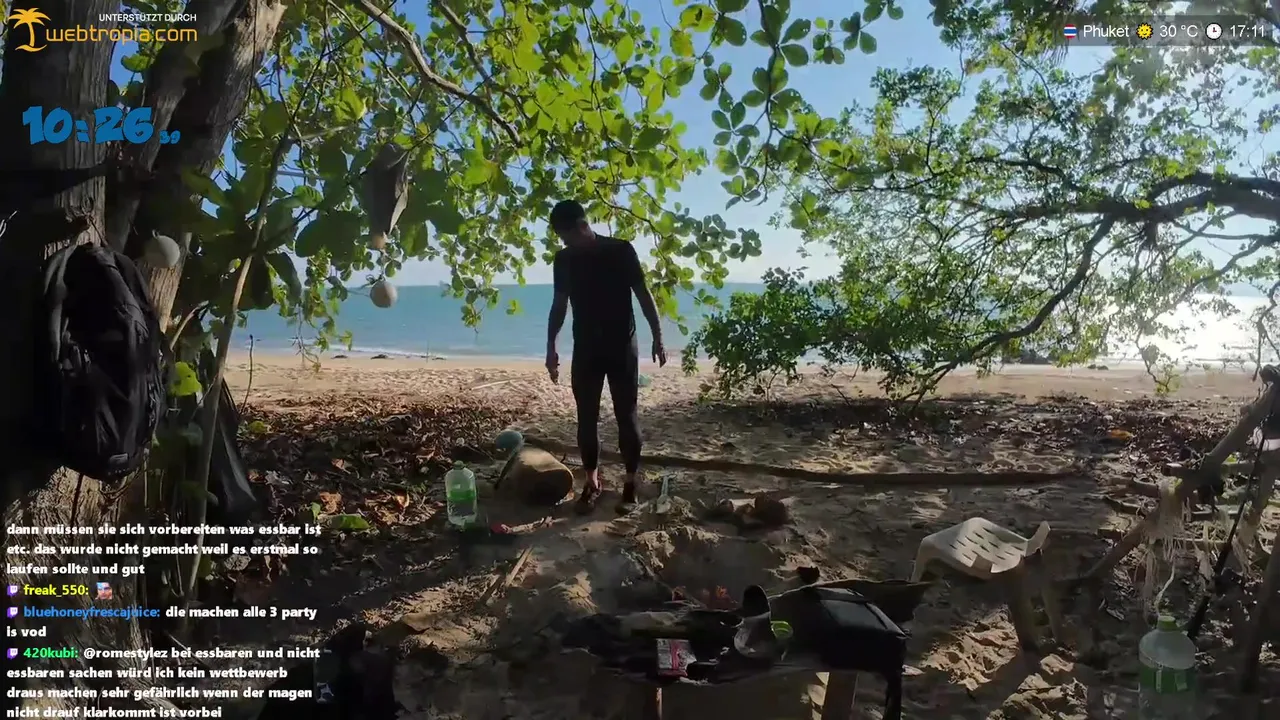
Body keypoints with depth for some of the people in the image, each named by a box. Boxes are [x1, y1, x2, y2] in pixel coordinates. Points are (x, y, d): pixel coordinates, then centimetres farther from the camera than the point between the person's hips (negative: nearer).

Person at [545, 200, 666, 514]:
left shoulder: (621, 250, -8)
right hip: (585, 349, 4)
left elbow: (644, 295, -5)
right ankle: (591, 481, 17)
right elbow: (560, 305, 12)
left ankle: (630, 483, 10)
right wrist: (551, 347, 9)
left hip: (622, 346, -3)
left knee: (627, 417, 0)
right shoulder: (563, 259, 4)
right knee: (586, 418, 5)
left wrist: (657, 338, -9)